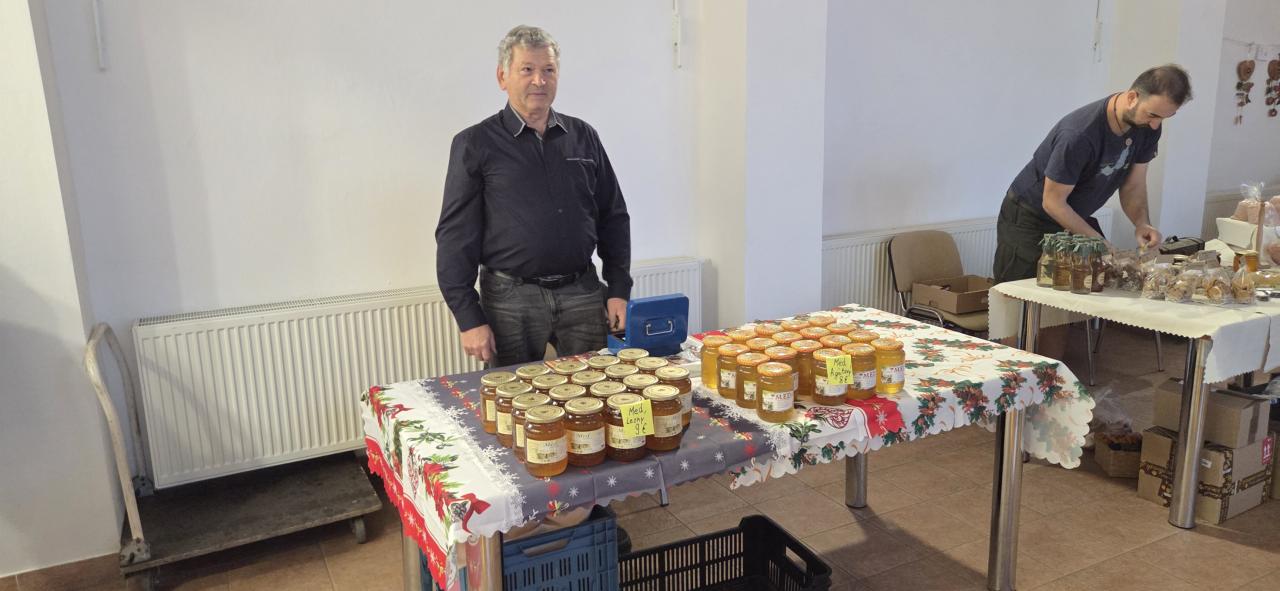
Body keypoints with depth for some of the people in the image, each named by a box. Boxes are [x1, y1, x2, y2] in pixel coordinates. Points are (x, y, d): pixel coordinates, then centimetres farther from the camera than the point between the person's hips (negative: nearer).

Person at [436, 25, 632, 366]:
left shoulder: (583, 137, 9)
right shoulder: (475, 144, -1)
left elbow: (613, 218, 12)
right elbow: (456, 236, -4)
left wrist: (618, 290, 5)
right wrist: (469, 319, -9)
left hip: (583, 294, 3)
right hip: (512, 300, -2)